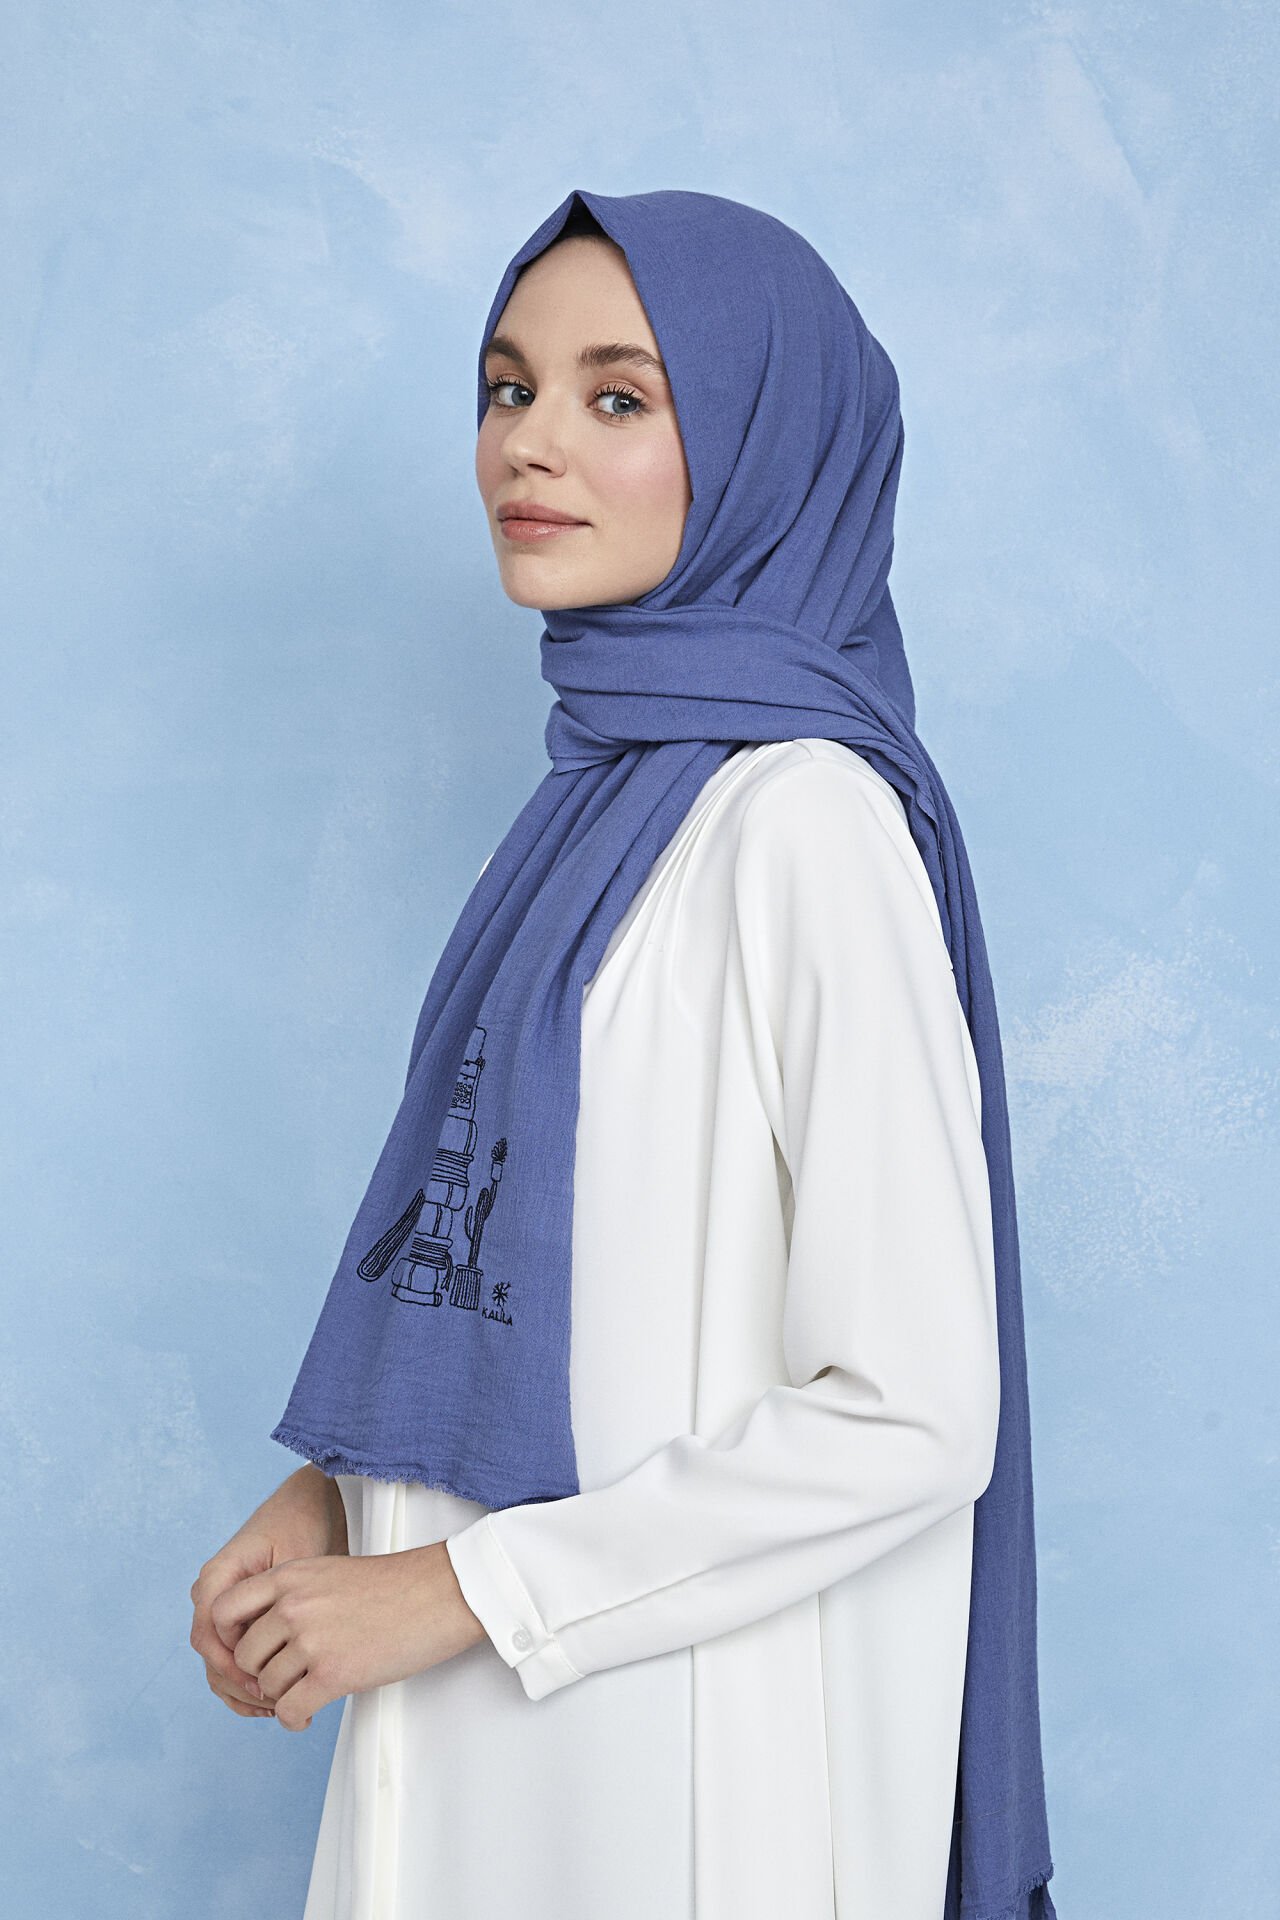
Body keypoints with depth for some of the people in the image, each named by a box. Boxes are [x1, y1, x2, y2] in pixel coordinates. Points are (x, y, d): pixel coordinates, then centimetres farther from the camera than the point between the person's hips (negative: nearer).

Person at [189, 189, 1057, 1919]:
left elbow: (913, 1417, -21)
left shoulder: (801, 818, -19)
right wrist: (334, 1494, 0)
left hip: (677, 1744, -7)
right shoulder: (613, 781, 7)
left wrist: (465, 1585, -16)